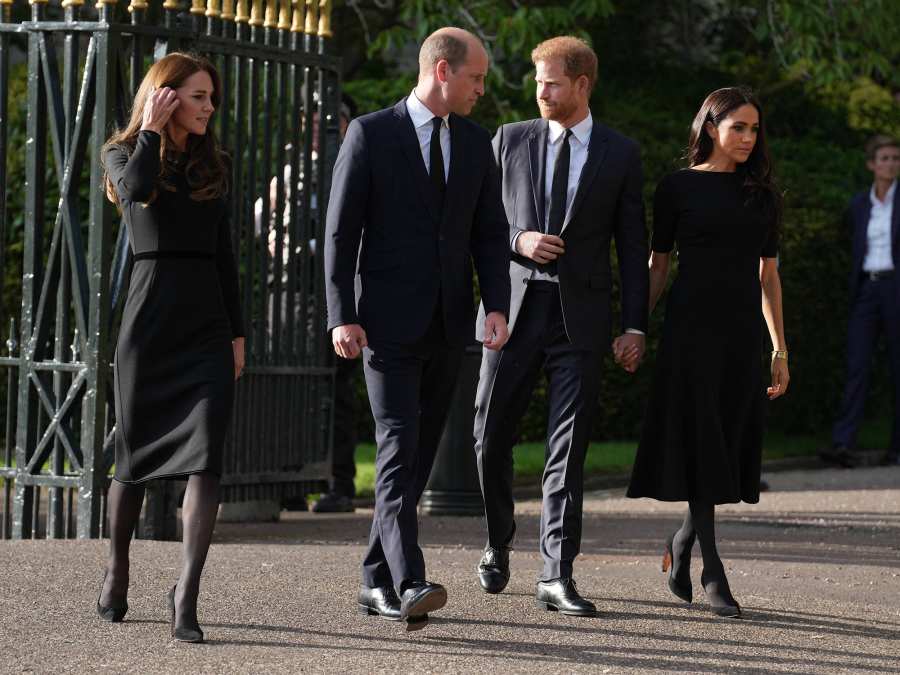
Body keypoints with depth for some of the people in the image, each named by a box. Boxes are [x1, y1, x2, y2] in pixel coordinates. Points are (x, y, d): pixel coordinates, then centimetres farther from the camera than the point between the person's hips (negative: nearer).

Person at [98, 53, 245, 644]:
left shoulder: (213, 166, 15)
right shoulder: (124, 155, 5)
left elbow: (225, 255, 16)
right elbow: (136, 187, -20)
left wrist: (237, 333, 10)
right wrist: (152, 129, -7)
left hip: (208, 327, 2)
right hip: (150, 321, -2)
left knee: (205, 460, -13)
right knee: (136, 456, 7)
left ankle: (187, 596, -18)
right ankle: (117, 572, 29)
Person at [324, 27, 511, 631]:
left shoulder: (476, 142, 9)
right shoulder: (370, 134, -6)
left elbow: (491, 233, 9)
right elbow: (341, 230, -6)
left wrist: (497, 307, -5)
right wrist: (342, 316, -13)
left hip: (448, 325, 5)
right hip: (388, 323, -5)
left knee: (419, 455, 9)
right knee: (399, 449, -15)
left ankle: (378, 581, 18)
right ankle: (409, 585, -24)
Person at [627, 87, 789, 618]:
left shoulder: (761, 193, 12)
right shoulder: (678, 188, 2)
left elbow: (768, 273, 14)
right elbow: (658, 265, 4)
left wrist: (780, 349, 10)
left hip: (742, 331, 4)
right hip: (692, 326, -4)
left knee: (729, 447, 4)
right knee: (700, 442, -6)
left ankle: (683, 543, 25)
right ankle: (713, 572, -6)